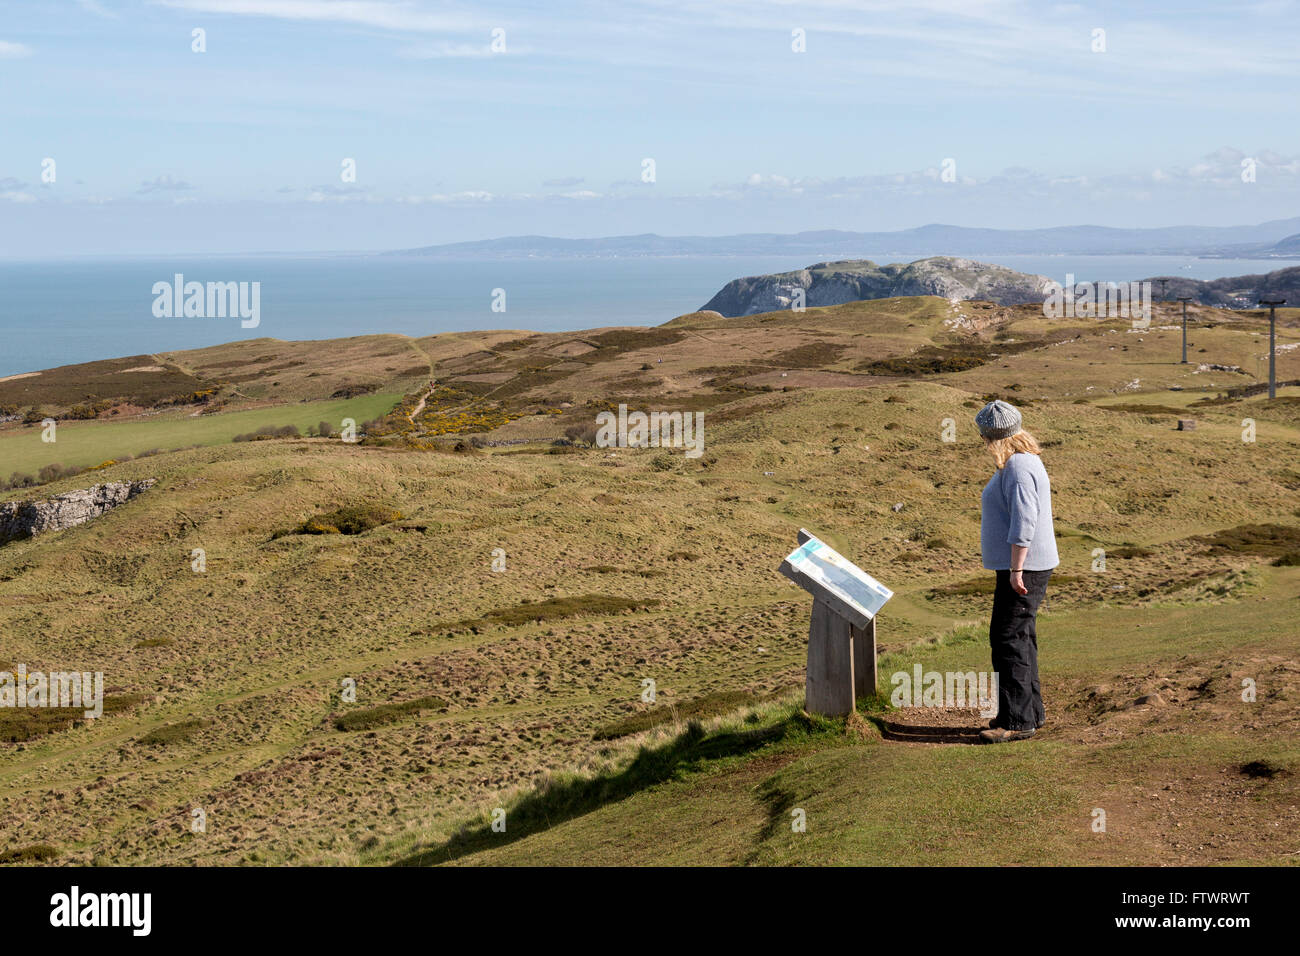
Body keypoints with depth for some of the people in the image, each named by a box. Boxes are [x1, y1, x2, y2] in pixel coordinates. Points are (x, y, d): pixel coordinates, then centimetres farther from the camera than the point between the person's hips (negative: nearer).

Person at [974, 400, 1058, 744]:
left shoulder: (1018, 467, -19)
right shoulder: (1022, 460, 14)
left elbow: (1024, 521, -25)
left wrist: (1015, 570, -25)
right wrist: (990, 511, 42)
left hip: (1023, 567, -11)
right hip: (1022, 565, 11)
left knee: (1009, 638, -9)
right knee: (1019, 638, 17)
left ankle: (1017, 720, -8)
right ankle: (1030, 711, 25)